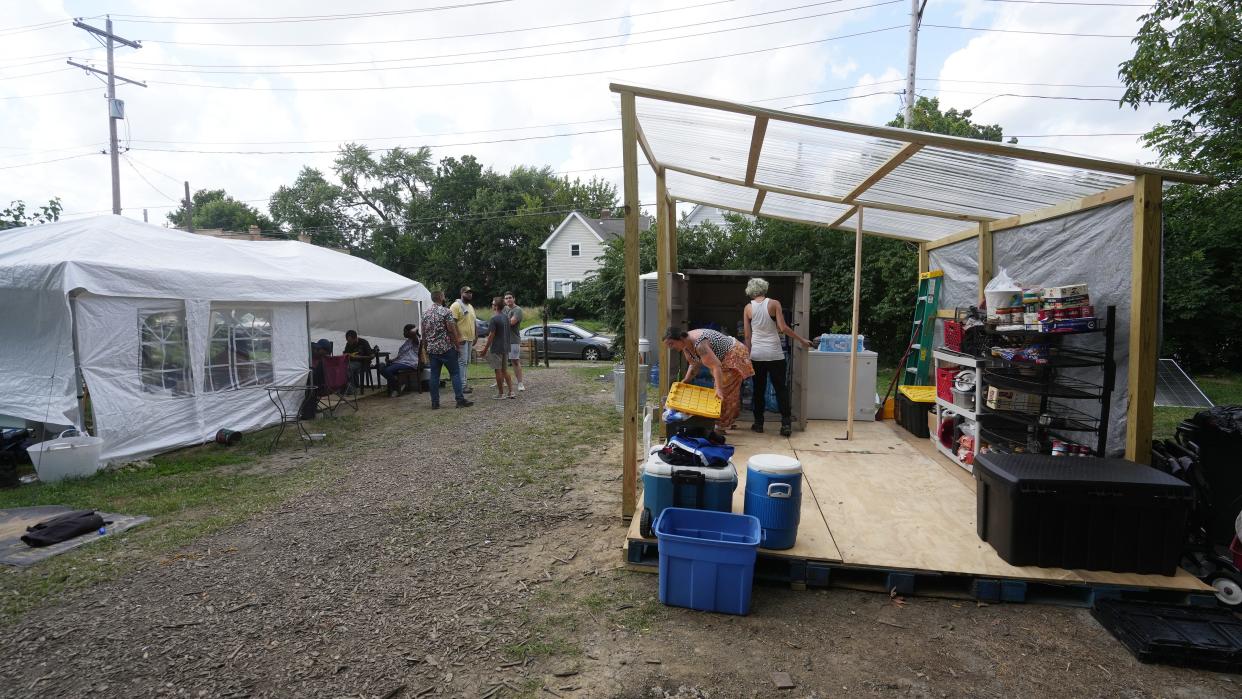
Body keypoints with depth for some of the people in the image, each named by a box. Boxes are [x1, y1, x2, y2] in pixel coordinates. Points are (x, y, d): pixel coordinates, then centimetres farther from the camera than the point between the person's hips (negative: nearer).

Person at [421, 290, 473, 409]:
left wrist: (425, 348, 19)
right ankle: (460, 400, -3)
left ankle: (435, 402, 7)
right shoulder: (445, 312, -9)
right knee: (455, 373, 0)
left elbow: (423, 333, 12)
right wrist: (456, 345, -3)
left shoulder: (425, 313, 9)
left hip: (432, 349, 6)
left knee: (434, 375, 6)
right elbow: (452, 330, -12)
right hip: (446, 348, -5)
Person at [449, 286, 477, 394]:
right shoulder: (456, 306, -9)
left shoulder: (471, 307, 19)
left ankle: (464, 383, 17)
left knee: (466, 362, 11)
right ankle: (462, 385, -8)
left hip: (470, 339, 9)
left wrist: (475, 335, 18)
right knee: (462, 361, -9)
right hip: (461, 339, -9)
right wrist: (458, 337, -22)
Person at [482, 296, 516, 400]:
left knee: (498, 371, 1)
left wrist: (485, 348, -9)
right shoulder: (506, 317, 9)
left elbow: (491, 335, -17)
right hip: (506, 348, 8)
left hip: (496, 349, -8)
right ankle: (511, 392, 12)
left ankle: (501, 394, 7)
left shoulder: (494, 319, -16)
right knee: (505, 370, 14)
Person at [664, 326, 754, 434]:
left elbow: (716, 366, -40)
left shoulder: (699, 344, -35)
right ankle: (728, 422, 26)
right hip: (724, 360, 10)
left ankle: (722, 426, -5)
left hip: (734, 355, -10)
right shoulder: (686, 345, -6)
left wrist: (719, 389, -45)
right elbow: (694, 364, 5)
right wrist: (685, 380, -6)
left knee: (725, 392, -10)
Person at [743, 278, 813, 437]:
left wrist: (748, 355, 11)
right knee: (781, 389, 5)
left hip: (756, 354, 2)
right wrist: (802, 340, -2)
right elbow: (783, 328, -11)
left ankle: (758, 423, 14)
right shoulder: (774, 304, -5)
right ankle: (786, 424, 0)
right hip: (774, 354, -2)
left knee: (759, 389, 11)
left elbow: (747, 335, 3)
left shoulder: (748, 308, 1)